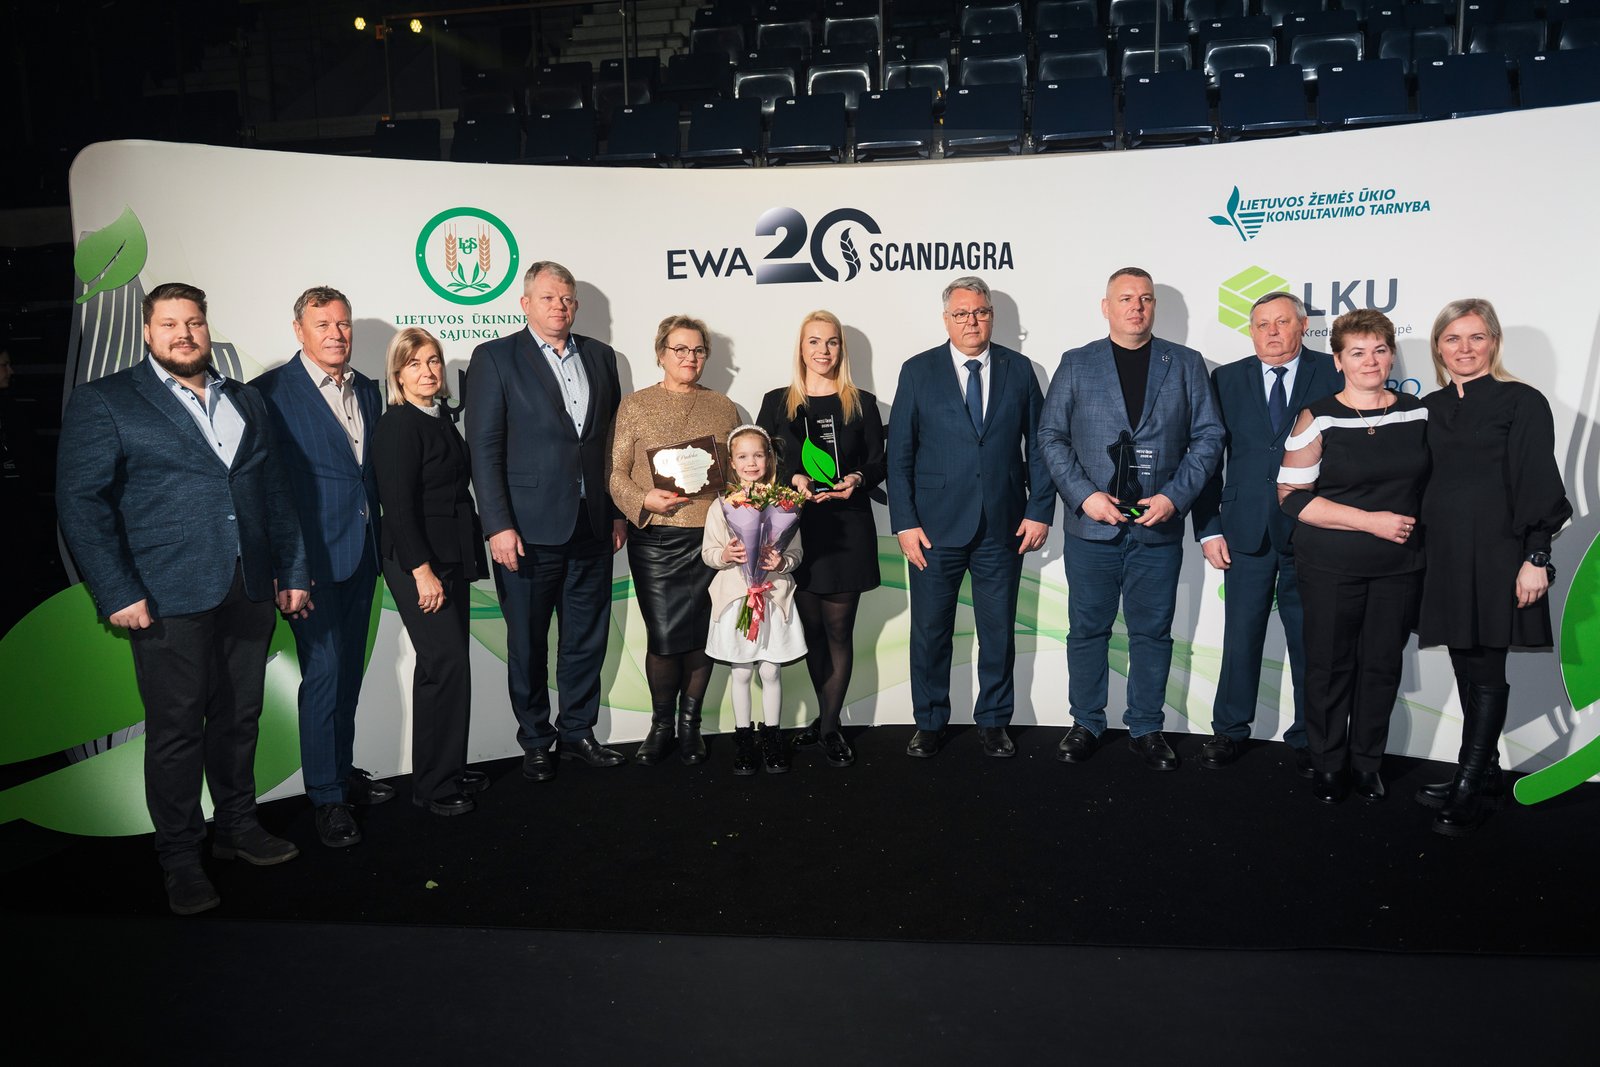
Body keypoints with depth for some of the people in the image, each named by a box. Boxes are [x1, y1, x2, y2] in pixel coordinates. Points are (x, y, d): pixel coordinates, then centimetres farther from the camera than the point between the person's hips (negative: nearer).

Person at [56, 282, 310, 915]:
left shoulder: (246, 401, 14)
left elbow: (275, 491, 16)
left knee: (239, 717, 14)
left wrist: (292, 571, 12)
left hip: (248, 591, 5)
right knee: (176, 730, 3)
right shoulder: (103, 403, -1)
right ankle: (180, 860, 17)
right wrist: (118, 594, -13)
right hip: (169, 600, -4)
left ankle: (238, 827, 30)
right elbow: (81, 501, -6)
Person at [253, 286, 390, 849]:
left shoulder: (367, 390, 11)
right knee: (323, 672, -3)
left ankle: (343, 771, 30)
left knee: (349, 671, 16)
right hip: (314, 557, -6)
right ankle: (327, 797, 9)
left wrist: (382, 542, 10)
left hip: (362, 552, 6)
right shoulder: (272, 392, -8)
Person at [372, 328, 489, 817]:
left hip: (451, 559, 8)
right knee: (446, 665, -8)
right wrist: (423, 571, -21)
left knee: (447, 666, 12)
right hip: (418, 563, -8)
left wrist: (469, 557, 16)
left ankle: (449, 768, 23)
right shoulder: (397, 426, -12)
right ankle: (433, 785, 3)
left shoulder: (440, 420, 14)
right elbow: (398, 505, -17)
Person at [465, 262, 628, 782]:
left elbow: (613, 440, 12)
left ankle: (577, 730, 29)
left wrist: (619, 511, 9)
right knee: (528, 643, 8)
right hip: (529, 528, -4)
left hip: (593, 525, 4)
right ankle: (535, 741, 24)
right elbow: (484, 448, -7)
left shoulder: (600, 356, 11)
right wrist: (498, 525, -13)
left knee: (587, 638, 13)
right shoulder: (495, 358, -3)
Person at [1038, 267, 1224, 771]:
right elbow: (1051, 435, 2)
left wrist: (1175, 496, -9)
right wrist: (1084, 495, -10)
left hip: (1159, 526, 1)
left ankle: (1147, 729, 21)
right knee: (1087, 630, 8)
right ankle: (1086, 725, 21)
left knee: (1152, 632, 8)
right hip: (1091, 524, 0)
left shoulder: (1186, 365, 7)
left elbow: (1208, 436, 4)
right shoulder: (1076, 364, 5)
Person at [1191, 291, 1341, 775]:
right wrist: (1208, 528, 0)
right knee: (1241, 636, 8)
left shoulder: (1335, 375, 0)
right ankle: (1230, 730, 23)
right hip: (1247, 531, 1)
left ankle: (1307, 739, 22)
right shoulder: (1227, 380, 6)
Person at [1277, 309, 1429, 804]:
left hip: (1399, 566, 3)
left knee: (1382, 665, 10)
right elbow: (1292, 495, -11)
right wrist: (1370, 521, -16)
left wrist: (1417, 524, 1)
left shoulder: (1419, 413, 5)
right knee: (1330, 667, 5)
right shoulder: (1317, 419, -5)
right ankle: (1328, 764, 22)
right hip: (1331, 568, -3)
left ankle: (1367, 762, 27)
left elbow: (1433, 480, 18)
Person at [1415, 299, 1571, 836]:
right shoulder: (1430, 407, 12)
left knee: (1485, 674, -2)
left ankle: (1470, 791, 6)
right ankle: (1484, 775, 24)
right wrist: (1421, 550, 11)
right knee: (1465, 667, 11)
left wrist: (1536, 557, -14)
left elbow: (1538, 482, -8)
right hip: (1445, 554, 6)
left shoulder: (1522, 402, -3)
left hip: (1495, 554, -5)